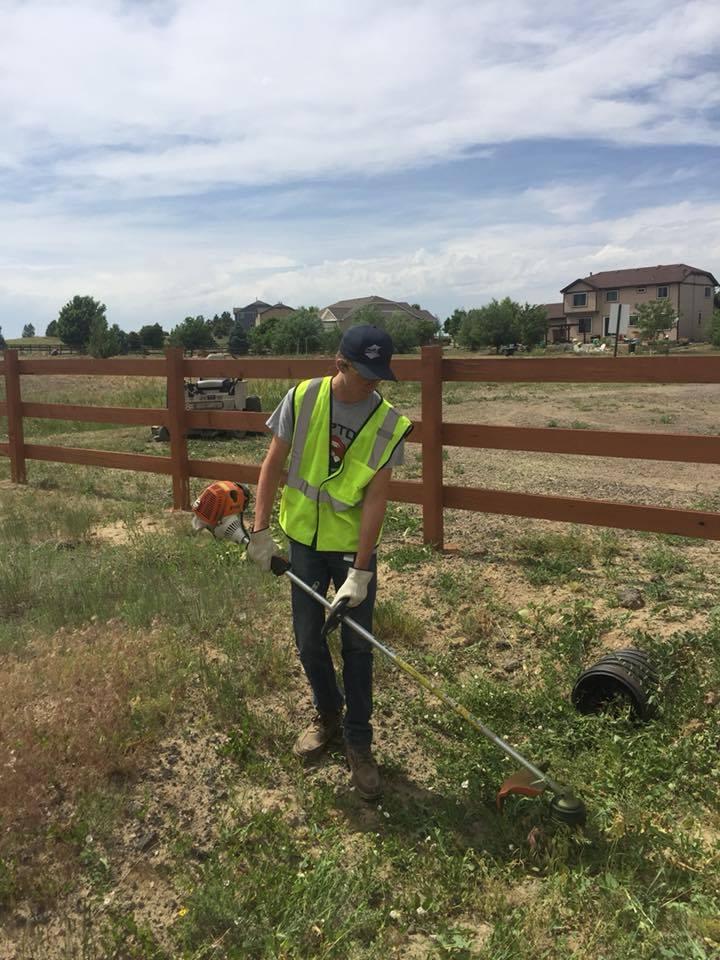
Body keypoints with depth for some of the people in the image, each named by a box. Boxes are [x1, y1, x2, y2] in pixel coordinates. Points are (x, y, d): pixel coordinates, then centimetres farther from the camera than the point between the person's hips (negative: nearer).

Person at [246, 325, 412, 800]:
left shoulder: (389, 424, -15)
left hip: (354, 545, -1)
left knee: (357, 643, 5)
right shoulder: (303, 398, -12)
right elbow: (273, 464, -4)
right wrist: (261, 530, -7)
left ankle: (358, 742, 21)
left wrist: (360, 571, -20)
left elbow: (375, 500, -17)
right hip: (305, 540, 2)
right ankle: (328, 716, 36)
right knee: (309, 639, 11)